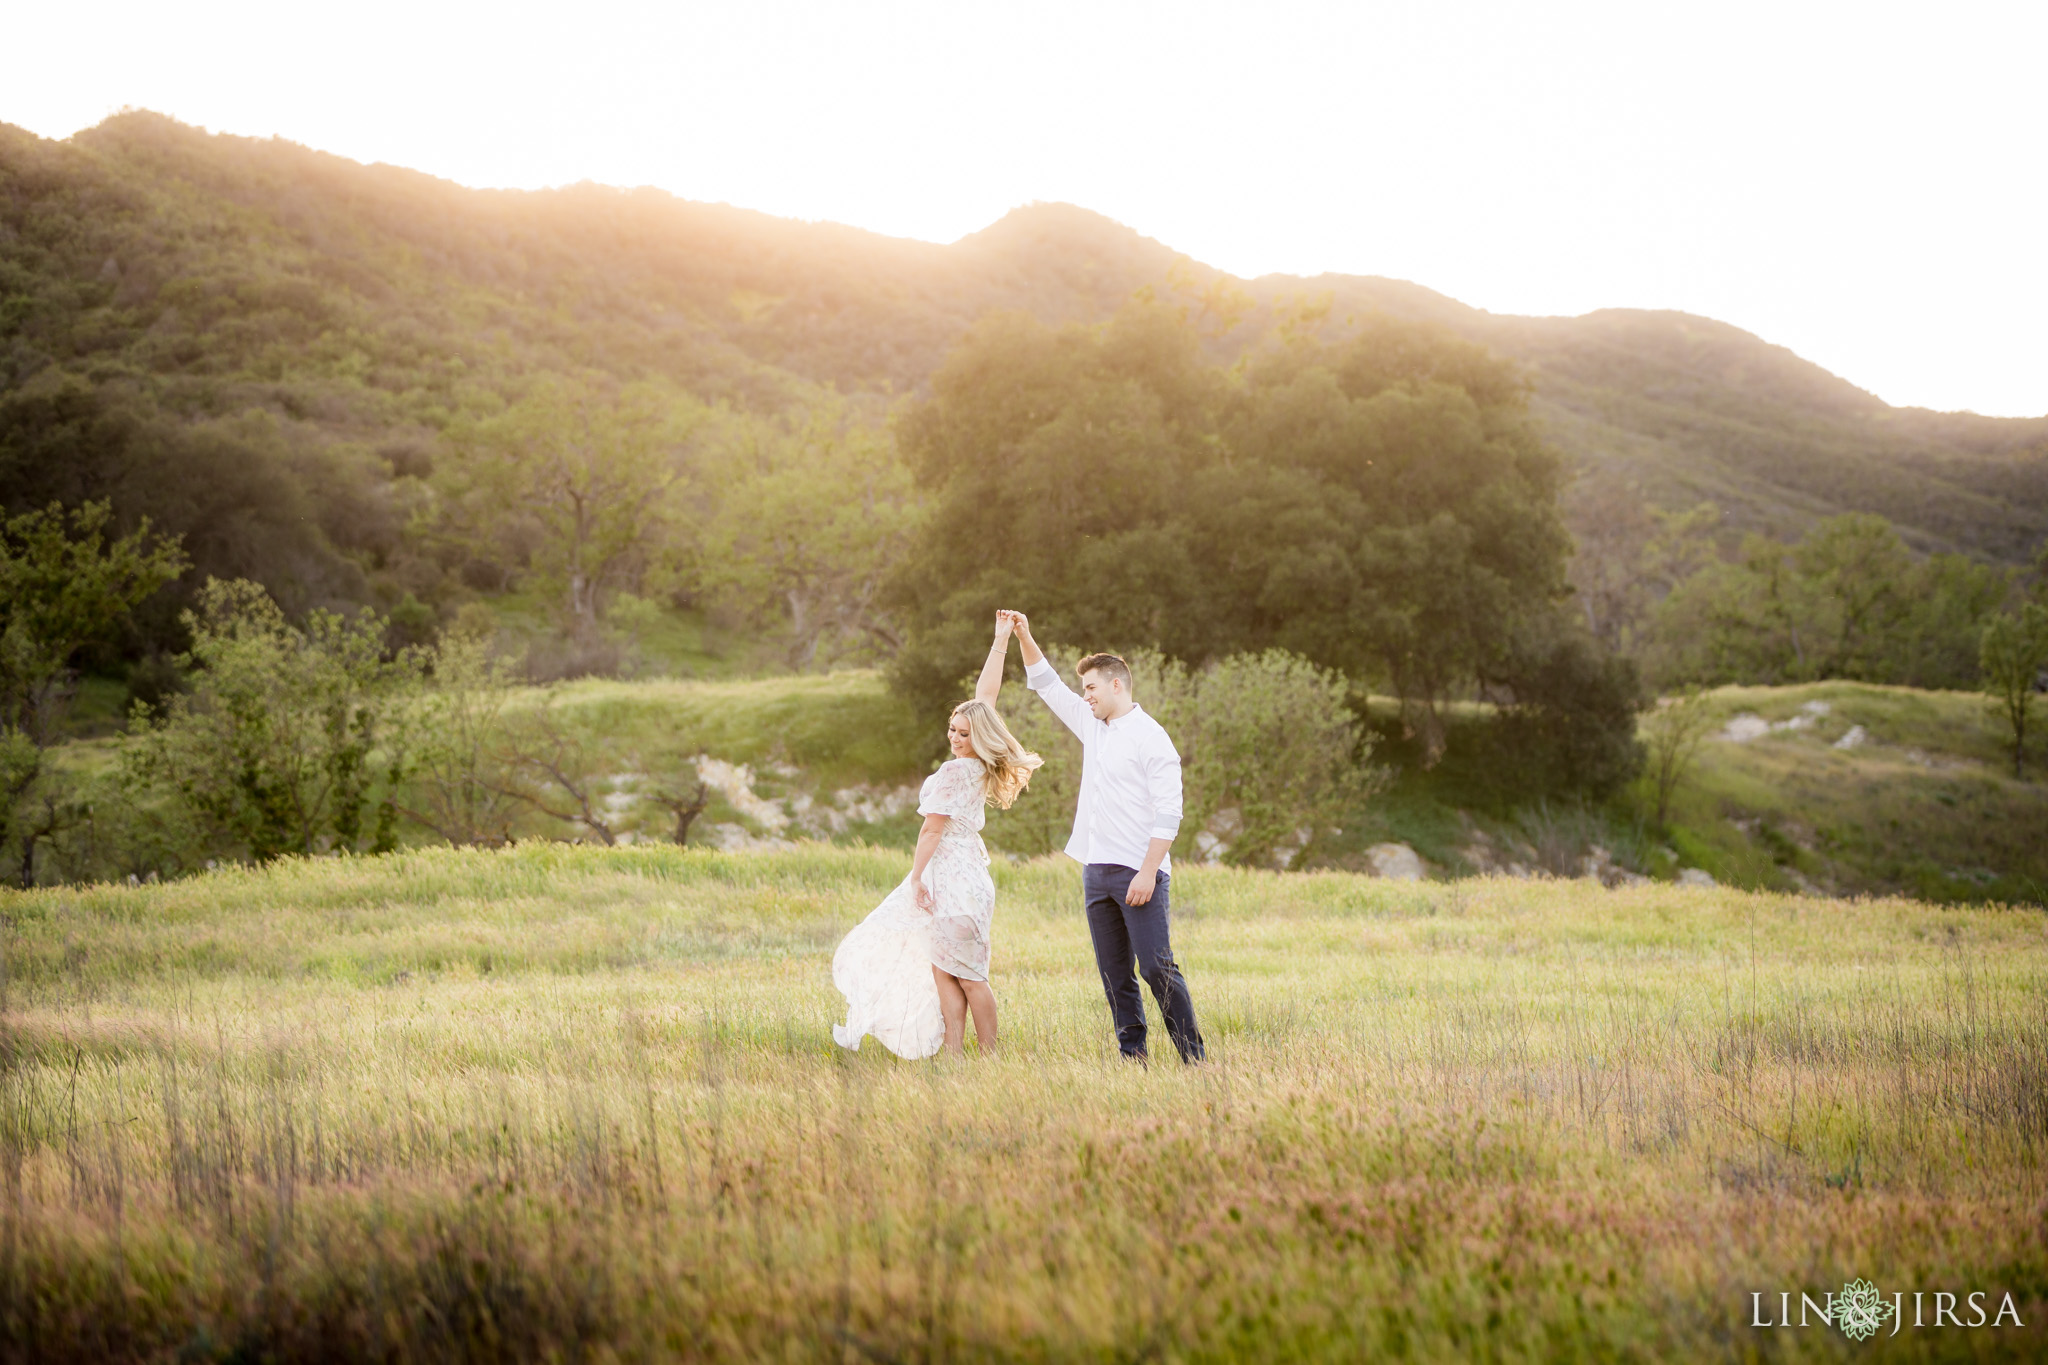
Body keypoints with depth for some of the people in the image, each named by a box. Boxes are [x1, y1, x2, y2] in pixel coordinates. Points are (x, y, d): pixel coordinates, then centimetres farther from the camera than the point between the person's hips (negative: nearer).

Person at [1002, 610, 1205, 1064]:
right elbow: (1047, 685, 25)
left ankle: (1193, 1058, -8)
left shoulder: (1149, 737, -8)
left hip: (1139, 872, -8)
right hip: (1097, 871, 8)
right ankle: (1132, 1057, 11)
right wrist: (1024, 638, 13)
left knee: (1157, 967, -11)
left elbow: (1168, 813, -14)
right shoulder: (1093, 726, 15)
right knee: (1115, 974, 7)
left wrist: (1148, 872, -20)